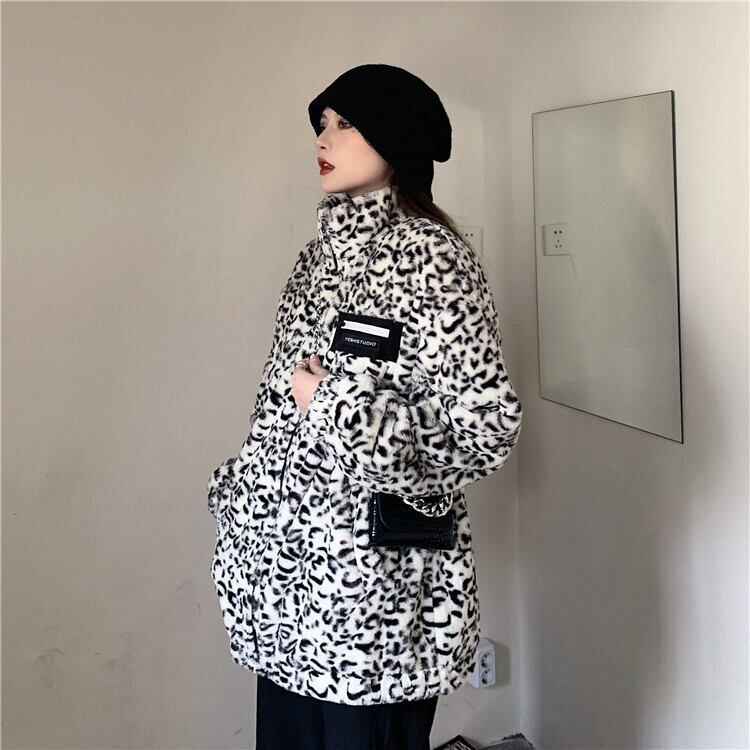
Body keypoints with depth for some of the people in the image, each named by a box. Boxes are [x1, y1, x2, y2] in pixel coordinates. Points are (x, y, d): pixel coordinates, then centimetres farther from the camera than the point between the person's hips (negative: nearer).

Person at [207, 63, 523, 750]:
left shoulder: (432, 257, -12)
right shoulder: (322, 252, 11)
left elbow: (489, 429, -17)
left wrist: (336, 405, -17)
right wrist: (242, 501, 16)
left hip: (378, 576, -7)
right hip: (285, 568, 7)